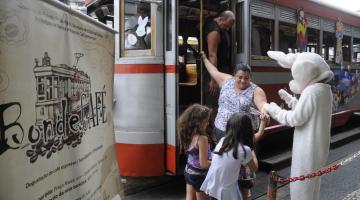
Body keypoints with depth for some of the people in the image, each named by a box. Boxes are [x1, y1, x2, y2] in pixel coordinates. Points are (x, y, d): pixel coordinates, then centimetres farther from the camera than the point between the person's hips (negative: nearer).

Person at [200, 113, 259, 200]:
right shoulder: (244, 150, -16)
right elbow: (254, 168, 1)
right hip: (226, 192, -5)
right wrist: (252, 150, 12)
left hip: (211, 187, 6)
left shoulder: (222, 141, -2)